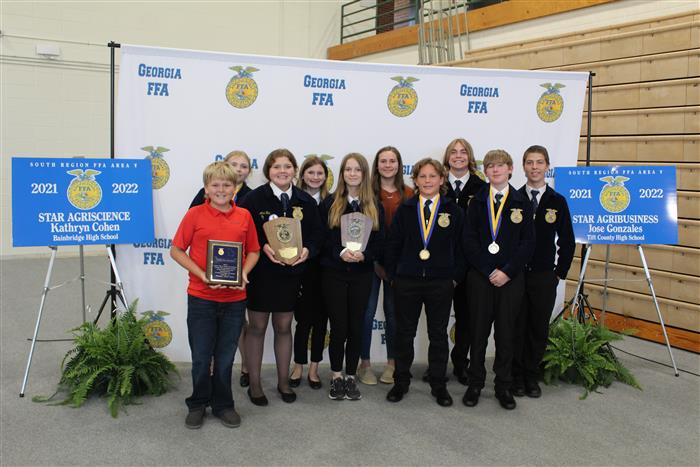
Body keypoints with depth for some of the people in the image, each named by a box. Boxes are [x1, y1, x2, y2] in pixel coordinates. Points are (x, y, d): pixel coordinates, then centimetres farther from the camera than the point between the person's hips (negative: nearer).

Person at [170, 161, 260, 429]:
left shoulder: (244, 216, 2)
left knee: (225, 357, 13)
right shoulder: (195, 214, -5)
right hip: (201, 297, -2)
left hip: (234, 298, 2)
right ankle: (198, 404, 28)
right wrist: (201, 274, -14)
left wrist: (244, 272, -8)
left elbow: (253, 251, 11)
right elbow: (176, 251, -2)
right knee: (201, 357, 8)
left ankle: (223, 405, 29)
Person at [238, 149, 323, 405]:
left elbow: (316, 233, 6)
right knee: (257, 327, 7)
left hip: (291, 273, 3)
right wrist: (263, 247, -23)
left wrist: (307, 250, -13)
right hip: (260, 272, -3)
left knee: (284, 327, 14)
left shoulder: (306, 201, 1)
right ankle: (255, 384, 21)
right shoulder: (254, 198, -8)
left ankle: (283, 382, 28)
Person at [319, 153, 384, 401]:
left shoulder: (374, 206, 7)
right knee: (339, 327, 0)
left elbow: (380, 241, 3)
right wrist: (340, 253, -19)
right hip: (334, 272, -1)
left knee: (356, 326, 5)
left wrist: (364, 254, -16)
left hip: (362, 274, 2)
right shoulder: (330, 203, 2)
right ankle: (336, 376, 17)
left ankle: (351, 376, 19)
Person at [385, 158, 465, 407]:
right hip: (407, 282, 1)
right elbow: (393, 244, 4)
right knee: (404, 333, 9)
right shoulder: (405, 209, 2)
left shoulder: (453, 211, 1)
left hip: (440, 283, 0)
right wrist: (393, 274, 0)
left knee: (438, 335, 9)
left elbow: (461, 247, 2)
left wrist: (456, 277, -2)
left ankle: (438, 384, 21)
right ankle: (401, 381, 22)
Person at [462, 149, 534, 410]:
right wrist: (488, 271, -10)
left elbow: (528, 242, -2)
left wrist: (507, 271, -11)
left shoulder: (521, 203, 3)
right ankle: (475, 383, 19)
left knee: (505, 332, 7)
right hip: (480, 276, 0)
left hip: (510, 278, 0)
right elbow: (469, 240, -2)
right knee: (478, 331, 6)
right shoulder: (477, 201, 4)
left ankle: (503, 386, 19)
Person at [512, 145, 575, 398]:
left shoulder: (557, 201, 2)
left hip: (544, 277, 1)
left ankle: (532, 377, 22)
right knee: (516, 327, 5)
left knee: (539, 329, 7)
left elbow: (567, 241, 5)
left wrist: (560, 273, 0)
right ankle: (517, 377, 19)